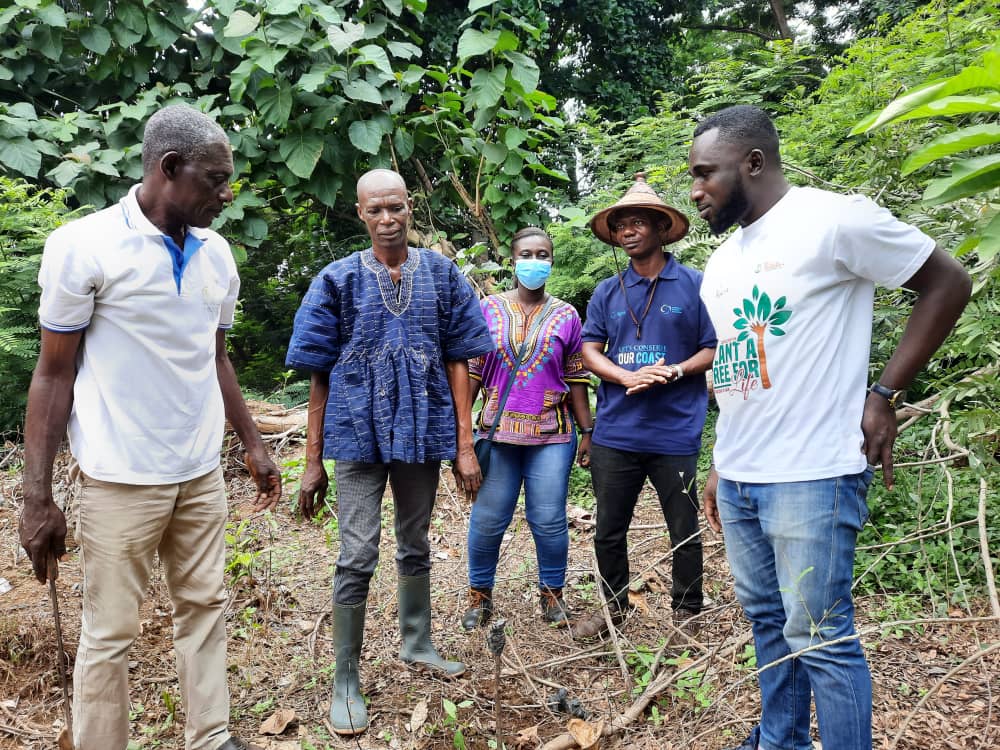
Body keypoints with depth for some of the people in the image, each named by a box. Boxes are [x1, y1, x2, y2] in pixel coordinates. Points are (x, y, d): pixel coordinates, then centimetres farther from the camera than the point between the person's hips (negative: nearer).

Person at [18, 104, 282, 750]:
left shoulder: (217, 254, 6)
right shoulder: (84, 246, -10)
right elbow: (54, 374, -7)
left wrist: (254, 446, 13)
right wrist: (38, 498, -10)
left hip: (203, 475, 5)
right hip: (122, 479, -5)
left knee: (205, 610, 13)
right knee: (110, 634, 7)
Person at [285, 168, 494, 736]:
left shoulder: (442, 275, 2)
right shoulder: (338, 280, -2)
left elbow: (457, 361, 2)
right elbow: (320, 375, -1)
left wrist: (465, 444, -2)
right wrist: (313, 459, -3)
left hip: (423, 433, 2)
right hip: (359, 435, -2)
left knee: (416, 547, 18)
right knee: (358, 557, -3)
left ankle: (417, 643, 38)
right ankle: (346, 681, 12)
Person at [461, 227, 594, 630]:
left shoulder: (566, 316, 6)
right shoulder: (488, 309, 4)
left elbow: (577, 380, 8)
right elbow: (470, 371, 4)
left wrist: (587, 432, 6)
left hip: (552, 435, 0)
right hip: (497, 432, 0)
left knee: (549, 520, 4)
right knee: (487, 519, 5)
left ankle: (551, 591, 23)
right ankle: (480, 594, 23)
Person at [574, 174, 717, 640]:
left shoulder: (694, 285, 0)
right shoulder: (607, 292, 10)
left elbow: (714, 349, 0)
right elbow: (590, 352, 5)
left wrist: (674, 372, -17)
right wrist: (628, 377, -13)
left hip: (675, 433, -3)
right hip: (615, 432, 3)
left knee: (685, 532, 9)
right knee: (609, 530, 13)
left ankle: (686, 613, 28)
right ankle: (613, 605, 32)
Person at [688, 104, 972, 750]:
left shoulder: (833, 219, -9)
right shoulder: (722, 264, 14)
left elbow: (948, 282, -4)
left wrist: (885, 394, -9)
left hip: (811, 477, -7)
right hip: (738, 480, 8)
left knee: (819, 637, 0)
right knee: (768, 621, 18)